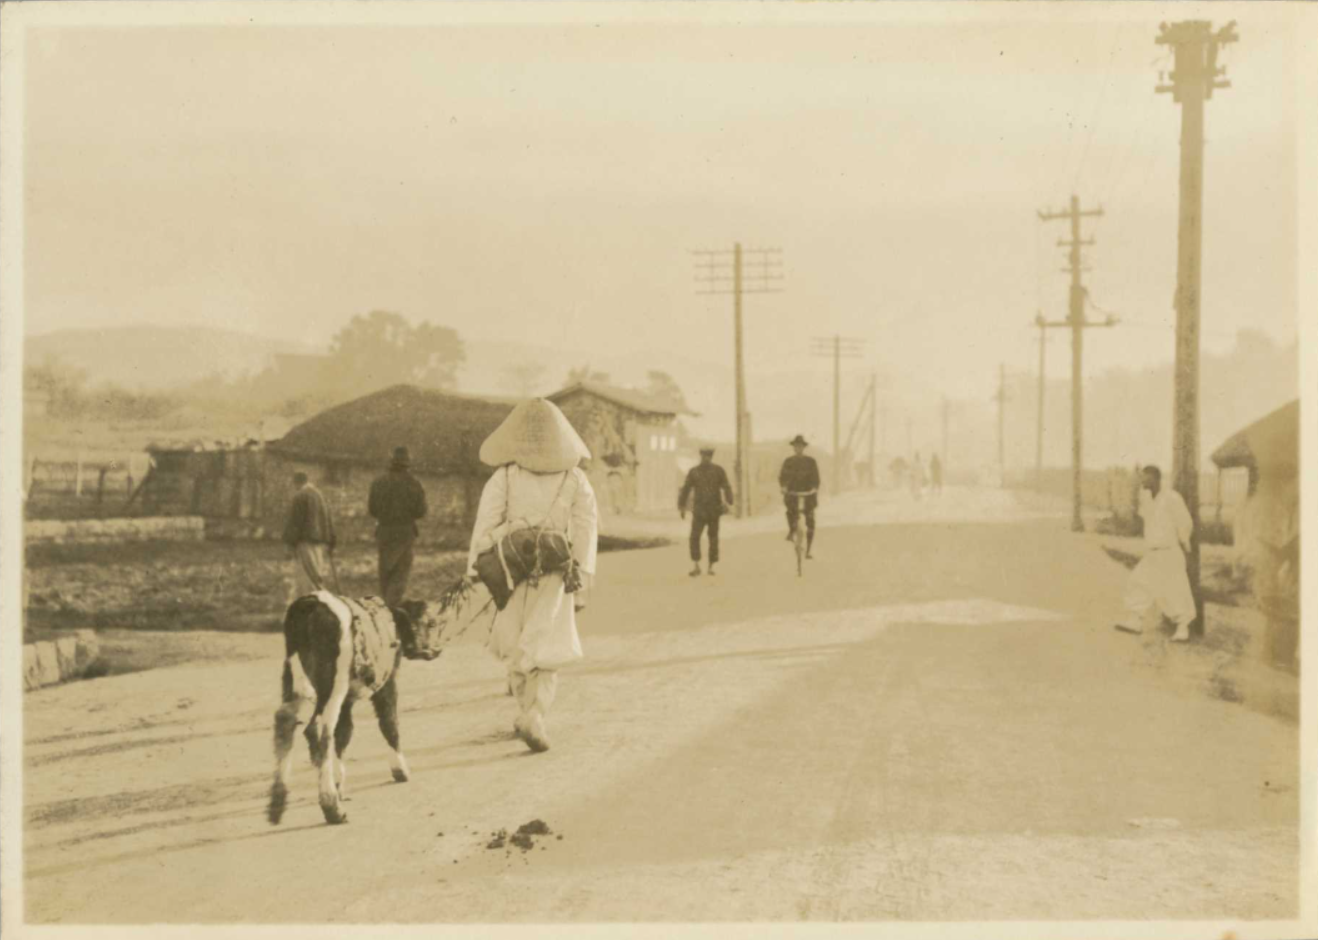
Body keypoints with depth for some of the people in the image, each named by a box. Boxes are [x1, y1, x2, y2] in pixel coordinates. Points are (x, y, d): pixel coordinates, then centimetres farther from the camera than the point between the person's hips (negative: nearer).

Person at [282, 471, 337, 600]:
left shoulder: (299, 497, -10)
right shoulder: (319, 495, 11)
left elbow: (294, 522, -14)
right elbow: (328, 520, 13)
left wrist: (290, 544, -11)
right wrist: (330, 544, 17)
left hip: (305, 543, -7)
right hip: (320, 543, 7)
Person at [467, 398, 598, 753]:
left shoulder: (504, 478, -7)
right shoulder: (576, 481, -1)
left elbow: (485, 528, -6)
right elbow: (586, 533, -1)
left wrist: (473, 569, 1)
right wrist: (582, 586, 4)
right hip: (554, 578, 0)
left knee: (515, 650, 17)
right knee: (546, 653, 5)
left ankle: (530, 713, 24)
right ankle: (533, 715, -14)